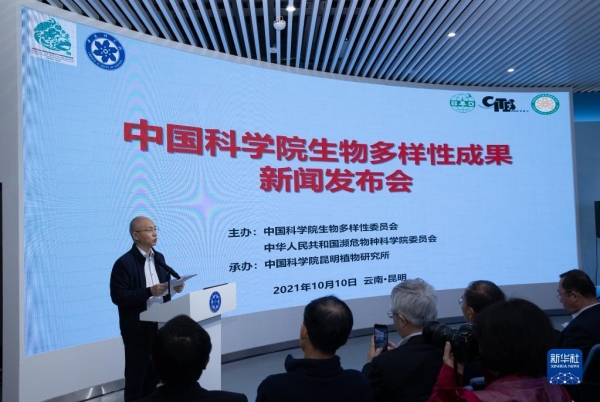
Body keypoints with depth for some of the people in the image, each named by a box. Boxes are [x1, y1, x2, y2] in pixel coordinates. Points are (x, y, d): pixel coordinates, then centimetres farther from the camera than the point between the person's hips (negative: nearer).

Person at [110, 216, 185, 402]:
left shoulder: (159, 257, 8)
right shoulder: (124, 263, -15)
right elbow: (118, 296, -19)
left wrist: (174, 286, -6)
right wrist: (149, 292, -27)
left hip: (159, 325, 7)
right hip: (138, 329, -6)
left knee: (155, 374, 19)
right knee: (136, 377, 8)